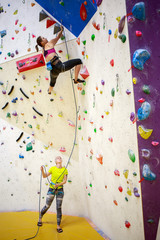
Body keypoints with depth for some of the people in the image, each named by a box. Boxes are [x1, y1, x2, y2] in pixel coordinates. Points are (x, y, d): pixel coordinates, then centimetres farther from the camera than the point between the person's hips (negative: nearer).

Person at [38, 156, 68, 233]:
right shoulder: (52, 168, -4)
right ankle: (40, 218, 36)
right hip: (51, 189, 0)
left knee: (59, 208, 3)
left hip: (60, 190, 1)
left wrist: (58, 184, -23)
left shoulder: (65, 170, -3)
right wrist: (42, 170, -17)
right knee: (47, 206, 8)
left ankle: (58, 226, 16)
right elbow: (45, 176, 1)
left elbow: (65, 181, -7)